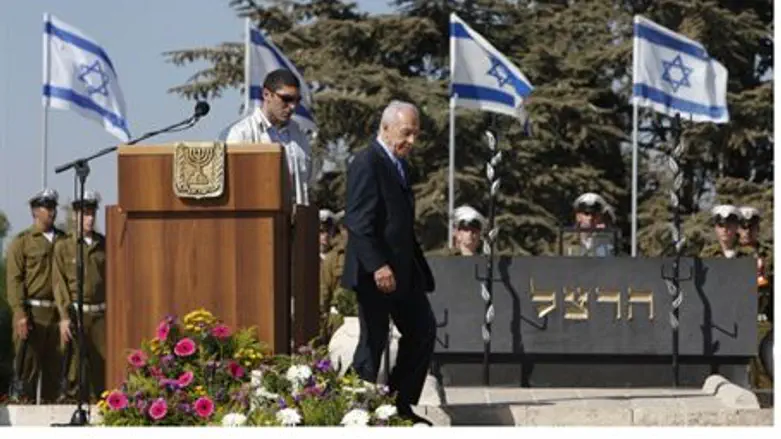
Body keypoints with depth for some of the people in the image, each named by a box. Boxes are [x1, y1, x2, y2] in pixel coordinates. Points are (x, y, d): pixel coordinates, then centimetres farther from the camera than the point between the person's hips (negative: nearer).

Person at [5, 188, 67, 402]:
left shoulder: (63, 240, 14)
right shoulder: (22, 241, 1)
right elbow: (14, 279, -5)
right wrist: (20, 313, -15)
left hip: (57, 312, 4)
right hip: (32, 312, -4)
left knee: (54, 367, 7)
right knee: (27, 367, -4)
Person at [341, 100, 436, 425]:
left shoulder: (400, 164, 16)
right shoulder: (367, 163, -13)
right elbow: (357, 222, -20)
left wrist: (419, 267, 16)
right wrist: (377, 266, -25)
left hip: (404, 269, 9)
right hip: (376, 273, -9)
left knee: (423, 331, 10)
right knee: (373, 342, -2)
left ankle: (401, 405, 17)